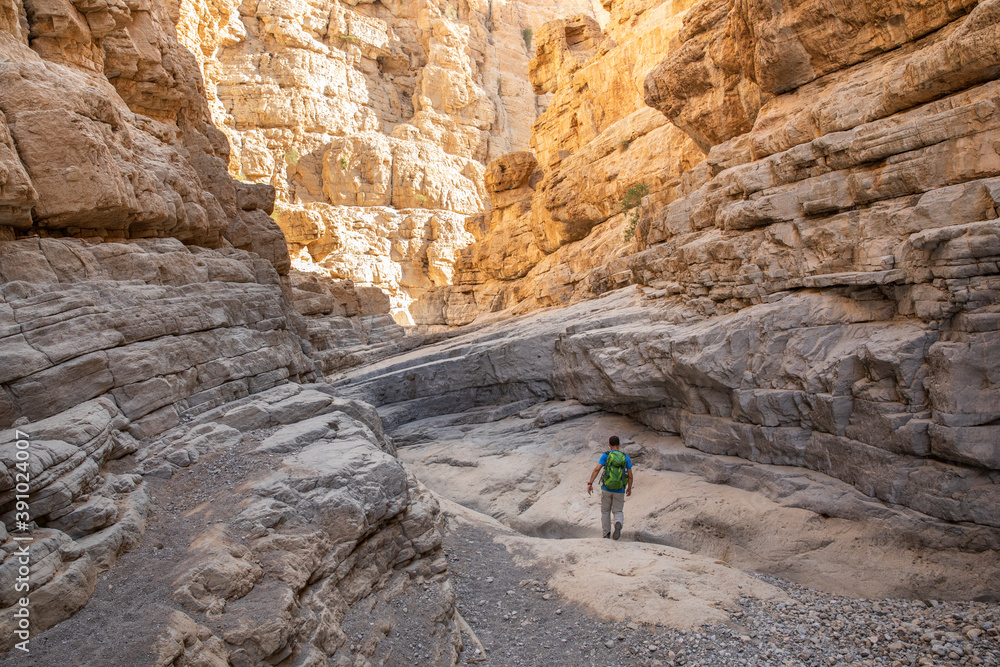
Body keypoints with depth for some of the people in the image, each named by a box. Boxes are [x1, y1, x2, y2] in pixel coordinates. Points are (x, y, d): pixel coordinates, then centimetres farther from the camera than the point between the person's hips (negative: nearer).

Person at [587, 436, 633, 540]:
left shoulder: (605, 455, -6)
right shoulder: (626, 457, -2)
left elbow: (597, 469, -18)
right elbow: (630, 476, -2)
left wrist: (590, 484, -18)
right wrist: (629, 488, 14)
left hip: (606, 488, 0)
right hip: (619, 490, 1)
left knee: (605, 511, 19)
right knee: (618, 512, 12)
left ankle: (607, 534, 21)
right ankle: (618, 525, -21)